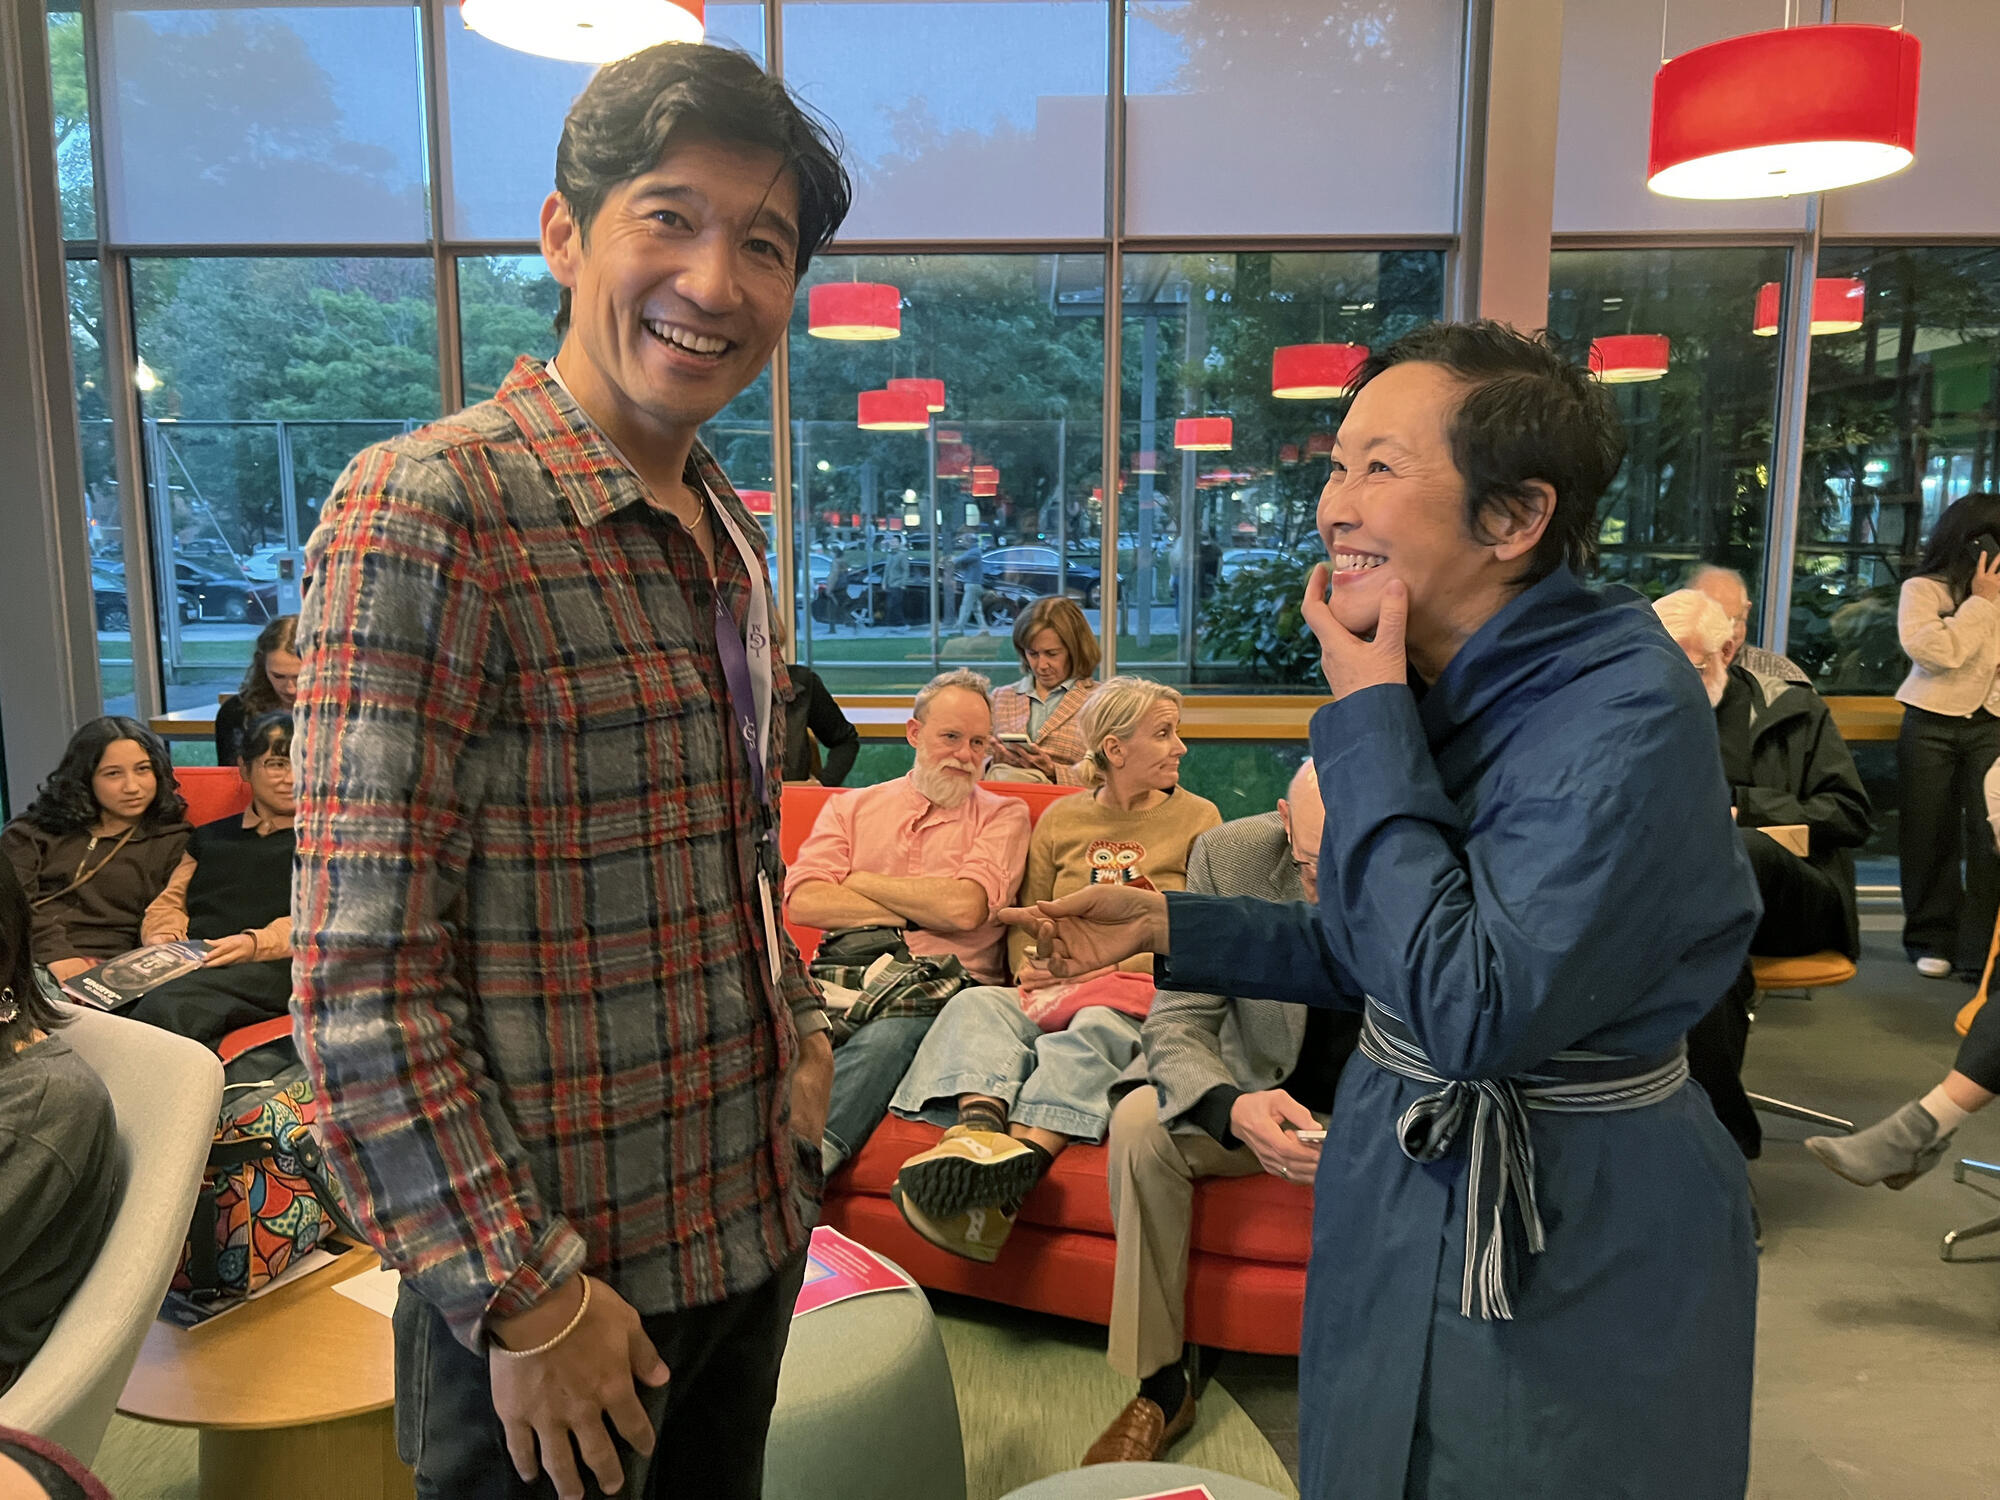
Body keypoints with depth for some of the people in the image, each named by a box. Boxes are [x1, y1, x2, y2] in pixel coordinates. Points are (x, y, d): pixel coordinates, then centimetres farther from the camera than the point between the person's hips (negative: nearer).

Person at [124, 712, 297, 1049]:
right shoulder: (210, 836, 34)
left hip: (271, 968, -4)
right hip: (192, 966, 5)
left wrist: (256, 942, -17)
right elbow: (169, 904, 28)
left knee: (165, 1005, -36)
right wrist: (160, 939, 3)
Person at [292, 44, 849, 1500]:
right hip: (559, 1273, -7)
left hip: (752, 1221, 7)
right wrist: (524, 1295, -18)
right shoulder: (428, 511, -19)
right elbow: (362, 980, -21)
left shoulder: (727, 533, 7)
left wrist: (798, 1030, 8)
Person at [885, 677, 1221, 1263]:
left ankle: (1023, 1156, -55)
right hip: (1053, 991, 3)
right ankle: (979, 1130, -51)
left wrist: (1107, 965, -9)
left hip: (1142, 996, -3)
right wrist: (1031, 967, -6)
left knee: (1088, 1036, -36)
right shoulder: (1061, 819, 17)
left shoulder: (1196, 818, 11)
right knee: (978, 1004, -27)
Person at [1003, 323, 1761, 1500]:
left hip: (1573, 1255, -7)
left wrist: (1368, 717, -25)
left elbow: (1474, 1009, -30)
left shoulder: (1629, 711, -25)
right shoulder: (1432, 690, -1)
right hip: (1396, 1190, 7)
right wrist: (1167, 926, 1)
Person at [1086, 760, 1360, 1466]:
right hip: (1268, 1098, 1)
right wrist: (1233, 1107, -39)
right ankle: (1160, 1386, -8)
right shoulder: (1229, 856, -19)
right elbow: (1177, 1018, -17)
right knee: (1141, 1123, -25)